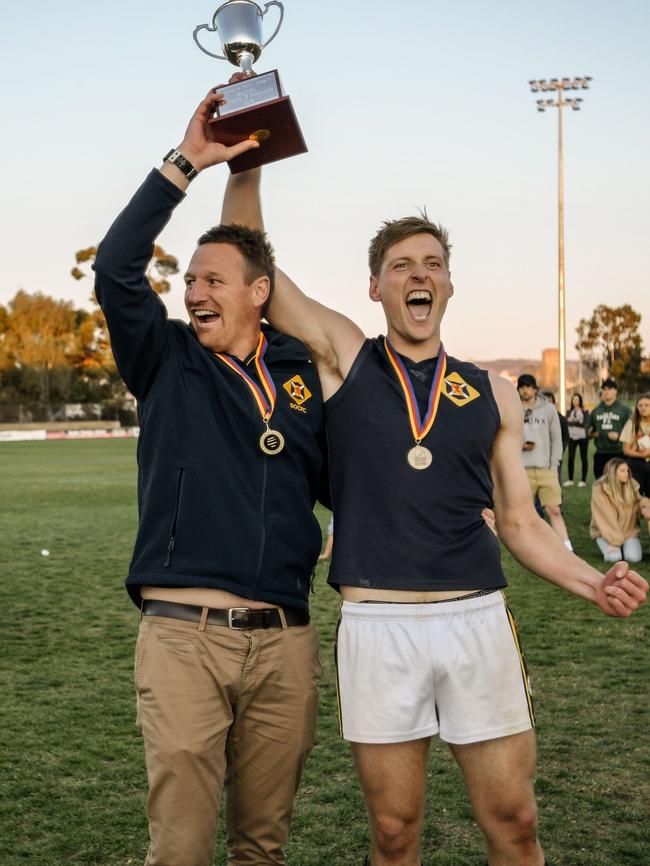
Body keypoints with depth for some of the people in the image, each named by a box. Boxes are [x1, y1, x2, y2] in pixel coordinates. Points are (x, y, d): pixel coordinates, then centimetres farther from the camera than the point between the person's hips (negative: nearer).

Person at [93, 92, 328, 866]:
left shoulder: (300, 372, 10)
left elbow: (335, 478, 20)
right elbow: (115, 268, -10)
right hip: (182, 636, -2)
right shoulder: (167, 363, 5)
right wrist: (185, 164, -11)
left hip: (284, 642, 2)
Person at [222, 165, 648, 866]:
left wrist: (592, 584, -3)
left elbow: (519, 523, 12)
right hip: (377, 625, -1)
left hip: (478, 621, 2)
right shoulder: (344, 356, 7)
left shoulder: (492, 394, 11)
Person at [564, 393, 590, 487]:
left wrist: (573, 421, -14)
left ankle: (583, 480, 7)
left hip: (582, 437, -3)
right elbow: (568, 423, -3)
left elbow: (586, 424, -9)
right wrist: (579, 422, -13)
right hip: (572, 437, 3)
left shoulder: (585, 411, 0)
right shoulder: (569, 411, 10)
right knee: (571, 458, -1)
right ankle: (570, 479, 8)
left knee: (583, 458, 3)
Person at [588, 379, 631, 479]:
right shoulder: (596, 411, 16)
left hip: (619, 454, -4)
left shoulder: (624, 410, 2)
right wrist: (592, 434, -1)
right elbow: (590, 431, 21)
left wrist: (619, 436, -16)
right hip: (600, 454, 4)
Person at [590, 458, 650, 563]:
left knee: (634, 558, -22)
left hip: (629, 531, 3)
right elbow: (605, 518, -17)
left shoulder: (632, 485, 0)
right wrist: (613, 541, -22)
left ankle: (626, 546, 12)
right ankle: (608, 547, 7)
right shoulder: (600, 489, -14)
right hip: (606, 532, -3)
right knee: (614, 557, -27)